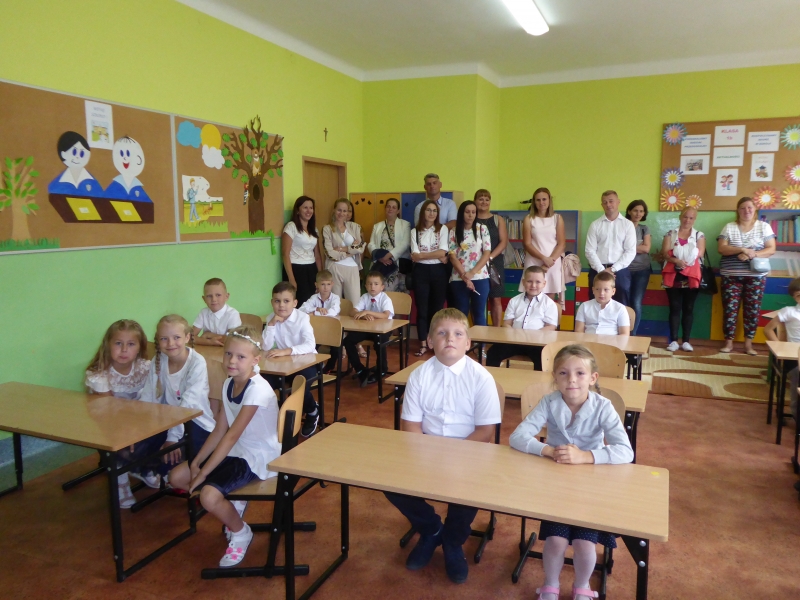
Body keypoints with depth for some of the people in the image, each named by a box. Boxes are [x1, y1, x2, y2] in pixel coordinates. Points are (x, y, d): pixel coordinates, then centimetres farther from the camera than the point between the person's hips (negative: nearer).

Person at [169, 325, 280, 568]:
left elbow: (232, 435, -25)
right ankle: (232, 505, 17)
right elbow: (219, 430, 4)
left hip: (259, 457, -9)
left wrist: (203, 473, -21)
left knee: (209, 496, -27)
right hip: (236, 451, 9)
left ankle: (241, 533, 4)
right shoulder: (229, 384, 1)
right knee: (177, 476, 4)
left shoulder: (257, 390, -25)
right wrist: (196, 462, -4)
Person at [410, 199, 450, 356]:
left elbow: (443, 252, -10)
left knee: (437, 308, 6)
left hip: (438, 271, 0)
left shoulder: (443, 229, 3)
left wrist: (421, 254, -10)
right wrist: (436, 255, -11)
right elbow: (414, 256, -6)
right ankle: (423, 344, 8)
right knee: (422, 309, 2)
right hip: (421, 271, 0)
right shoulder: (415, 231, 4)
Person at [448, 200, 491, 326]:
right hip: (459, 279, 0)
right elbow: (452, 256, -1)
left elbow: (487, 253, -1)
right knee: (461, 314, 5)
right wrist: (464, 276, -12)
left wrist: (472, 273, -11)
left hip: (480, 278, 0)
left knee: (479, 313, 4)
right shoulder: (454, 232, 5)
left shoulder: (482, 229, 5)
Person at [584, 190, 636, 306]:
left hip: (620, 271, 0)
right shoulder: (595, 225, 7)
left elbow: (631, 251, -2)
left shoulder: (628, 224, 5)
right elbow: (590, 250, 0)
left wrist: (613, 269, -11)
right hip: (598, 271, 1)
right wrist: (602, 270, -11)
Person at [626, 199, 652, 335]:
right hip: (624, 269, -2)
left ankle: (632, 336, 5)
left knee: (636, 303, -3)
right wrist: (638, 248, -11)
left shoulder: (645, 229, 11)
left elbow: (646, 248, 0)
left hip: (642, 270, 2)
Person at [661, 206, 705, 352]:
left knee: (688, 308, 3)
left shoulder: (699, 235, 11)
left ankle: (686, 341, 7)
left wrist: (686, 259, -20)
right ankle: (673, 340, 2)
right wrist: (676, 260, -22)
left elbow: (699, 254, -3)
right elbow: (665, 252, -3)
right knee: (674, 308, -1)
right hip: (673, 275, 0)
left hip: (691, 276, 0)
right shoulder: (670, 234, 10)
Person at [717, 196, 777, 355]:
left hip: (755, 275, 0)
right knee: (730, 308, -1)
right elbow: (721, 248, -5)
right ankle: (728, 342, 7)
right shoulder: (729, 227, 6)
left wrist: (752, 255, -17)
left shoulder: (764, 226, 6)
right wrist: (742, 250, -19)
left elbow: (771, 249, 0)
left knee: (753, 309, 2)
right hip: (731, 275, 0)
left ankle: (748, 343, 11)